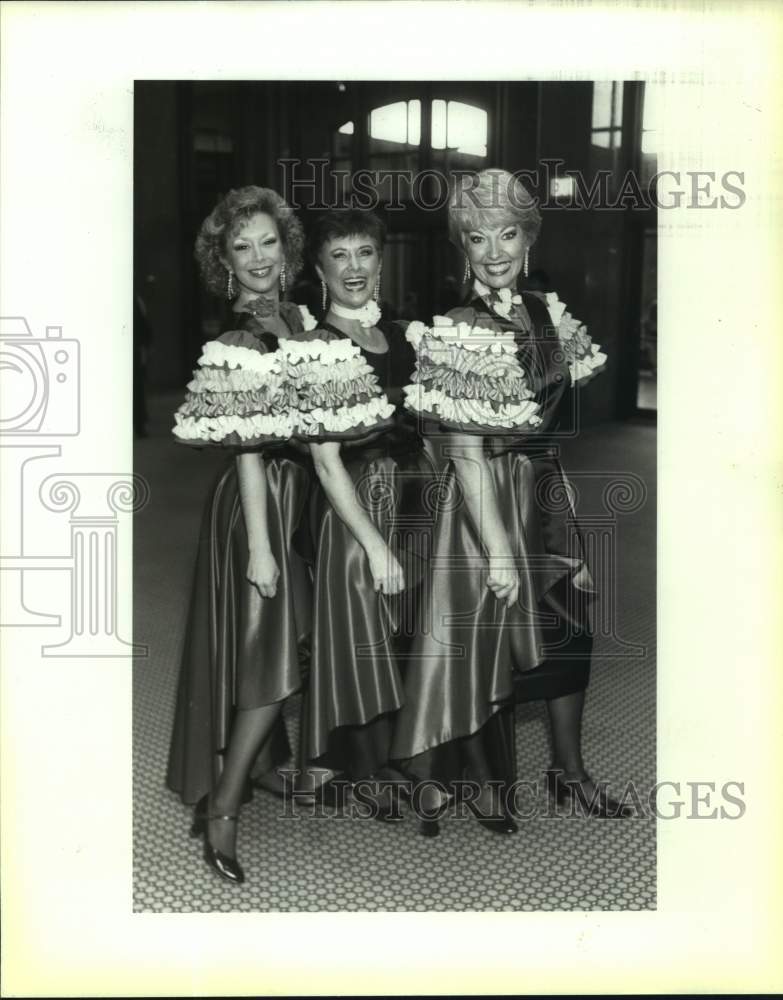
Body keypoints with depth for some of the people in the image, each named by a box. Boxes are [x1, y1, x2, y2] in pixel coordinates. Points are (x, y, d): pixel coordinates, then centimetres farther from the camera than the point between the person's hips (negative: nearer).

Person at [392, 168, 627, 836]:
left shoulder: (545, 312, 3)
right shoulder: (457, 333, -18)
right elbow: (465, 452, -19)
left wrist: (563, 509, 14)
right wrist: (497, 547, -20)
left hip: (549, 494, 7)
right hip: (488, 504, -7)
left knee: (568, 636, 15)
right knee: (487, 642, 9)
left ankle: (570, 769, 36)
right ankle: (487, 783, 31)